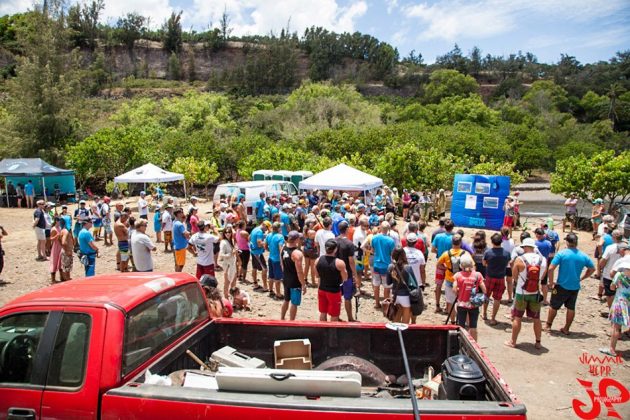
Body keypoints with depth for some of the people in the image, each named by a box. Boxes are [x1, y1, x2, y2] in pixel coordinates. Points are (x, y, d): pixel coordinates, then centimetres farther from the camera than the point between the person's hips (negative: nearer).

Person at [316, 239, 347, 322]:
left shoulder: (318, 260, -7)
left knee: (323, 313, 22)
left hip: (321, 290, 5)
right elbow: (345, 278, -11)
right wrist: (344, 269, 3)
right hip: (334, 291, -5)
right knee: (334, 316, 11)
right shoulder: (339, 263, -22)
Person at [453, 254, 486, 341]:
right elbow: (484, 290, -8)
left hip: (461, 304, 0)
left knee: (461, 327, 11)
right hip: (474, 304, 0)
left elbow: (454, 290, -13)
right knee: (473, 327, 12)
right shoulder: (477, 275, -9)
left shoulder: (458, 275, -10)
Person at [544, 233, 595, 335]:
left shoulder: (561, 253, -14)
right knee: (571, 308, 16)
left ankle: (548, 325, 24)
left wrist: (551, 283, -8)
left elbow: (551, 268, -19)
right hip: (575, 287, 3)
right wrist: (581, 278, 15)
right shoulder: (583, 256, -1)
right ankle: (566, 329, 24)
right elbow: (592, 269, 13)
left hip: (562, 286, -3)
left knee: (554, 306, 13)